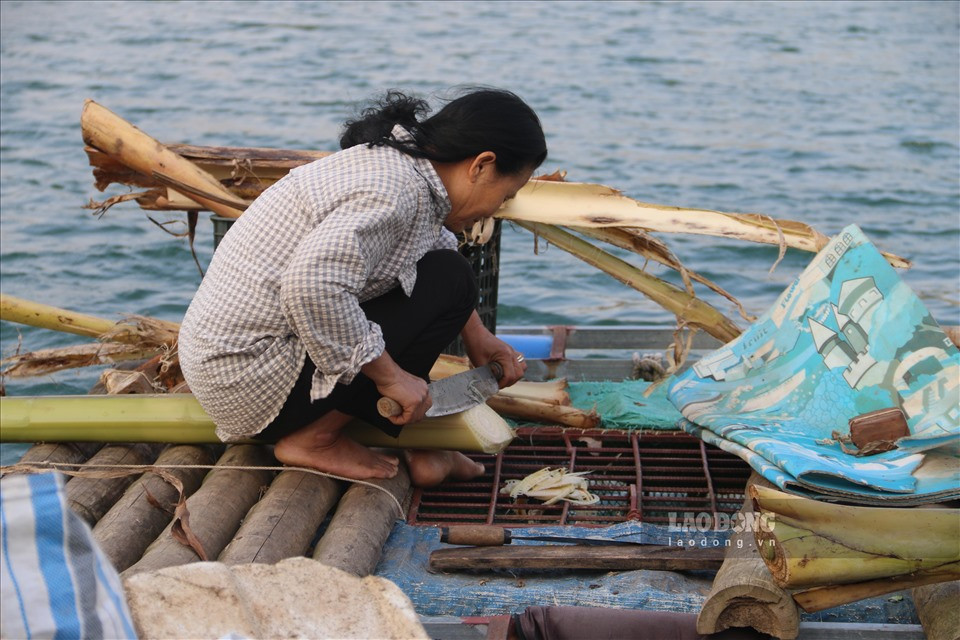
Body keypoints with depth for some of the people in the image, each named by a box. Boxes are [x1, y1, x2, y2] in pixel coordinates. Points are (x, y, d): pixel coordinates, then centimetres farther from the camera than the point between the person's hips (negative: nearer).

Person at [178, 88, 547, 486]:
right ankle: (314, 438, -5)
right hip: (252, 377, -10)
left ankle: (412, 443, 12)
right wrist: (390, 375, -25)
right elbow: (314, 284, -36)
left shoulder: (394, 161, 8)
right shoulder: (397, 190, -22)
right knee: (448, 281, -13)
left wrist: (475, 336, 27)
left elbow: (435, 241, 28)